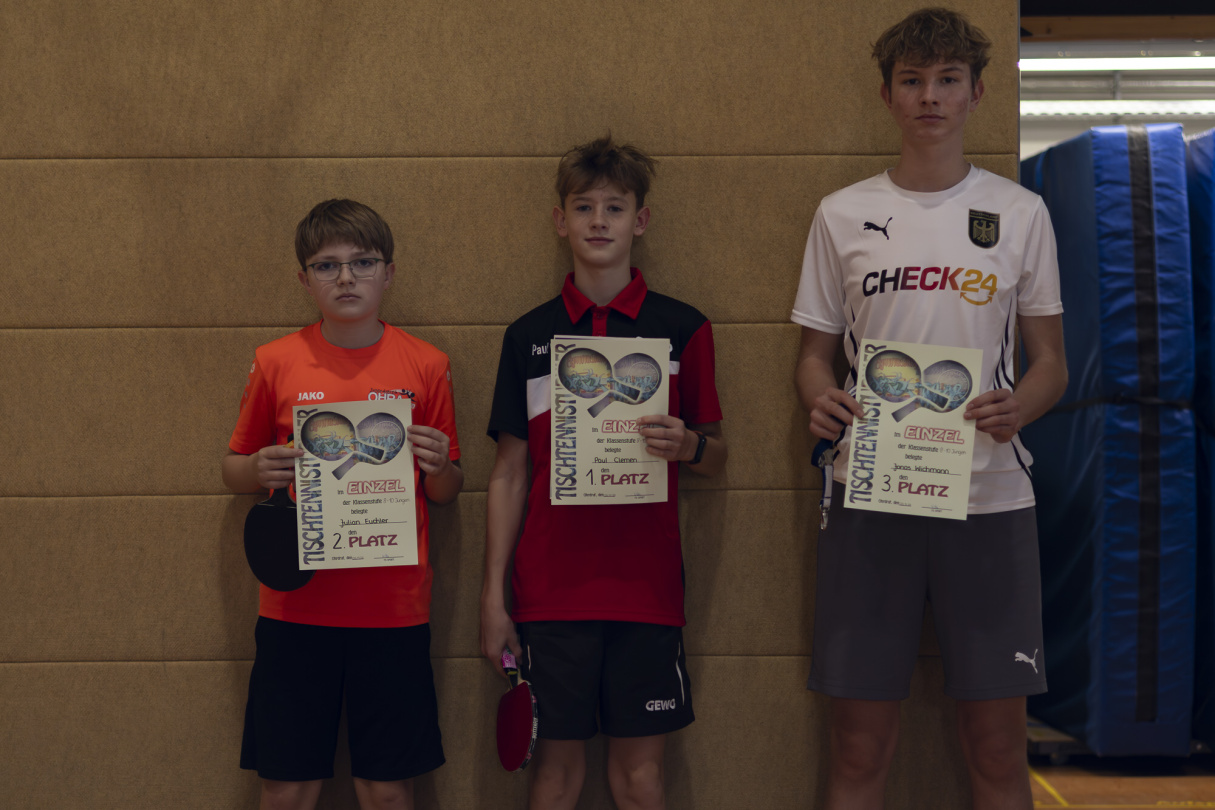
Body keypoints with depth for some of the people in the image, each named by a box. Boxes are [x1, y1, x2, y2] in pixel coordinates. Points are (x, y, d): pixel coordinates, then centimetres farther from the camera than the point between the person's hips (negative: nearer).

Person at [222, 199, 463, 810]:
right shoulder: (276, 362, 2)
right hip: (296, 605, 0)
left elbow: (447, 492, 10)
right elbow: (233, 471, 12)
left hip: (394, 609, 0)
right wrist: (260, 470, -10)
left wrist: (439, 467, -13)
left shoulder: (425, 365, 2)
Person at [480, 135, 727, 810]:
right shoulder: (529, 336, 6)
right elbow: (509, 473, 7)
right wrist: (493, 595, 3)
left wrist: (687, 445, -16)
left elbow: (716, 458, 8)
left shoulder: (682, 328, 3)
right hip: (550, 586, 1)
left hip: (645, 584, 0)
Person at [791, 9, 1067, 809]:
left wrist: (1018, 407, -14)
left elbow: (1051, 361, 8)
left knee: (998, 743, 4)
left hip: (989, 497, 0)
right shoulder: (842, 216, 8)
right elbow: (815, 351, 11)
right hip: (869, 494, 0)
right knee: (860, 742, 4)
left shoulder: (1021, 213, 7)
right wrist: (820, 399, -12)